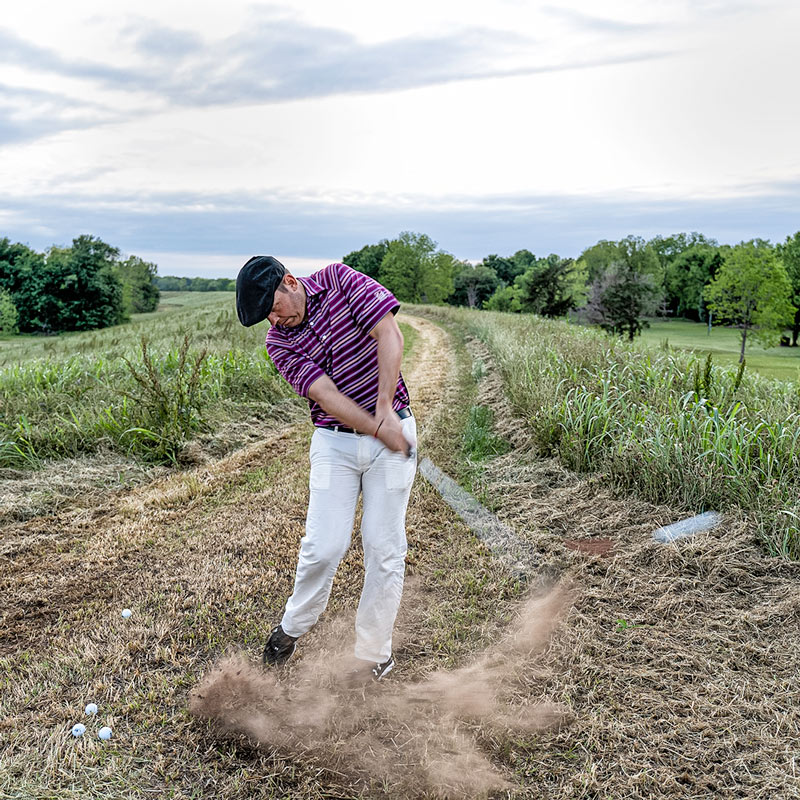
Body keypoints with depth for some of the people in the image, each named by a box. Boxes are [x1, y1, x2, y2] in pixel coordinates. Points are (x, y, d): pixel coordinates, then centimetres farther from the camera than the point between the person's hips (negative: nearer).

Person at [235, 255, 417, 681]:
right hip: (334, 442, 1)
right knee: (324, 546, -7)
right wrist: (380, 431, -19)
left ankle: (373, 655, 14)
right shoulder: (279, 341, -3)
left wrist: (385, 411, -16)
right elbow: (327, 396, -12)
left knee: (385, 548, 0)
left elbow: (390, 336, -11)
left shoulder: (341, 280, -4)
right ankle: (292, 628, 21)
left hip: (393, 429, 0)